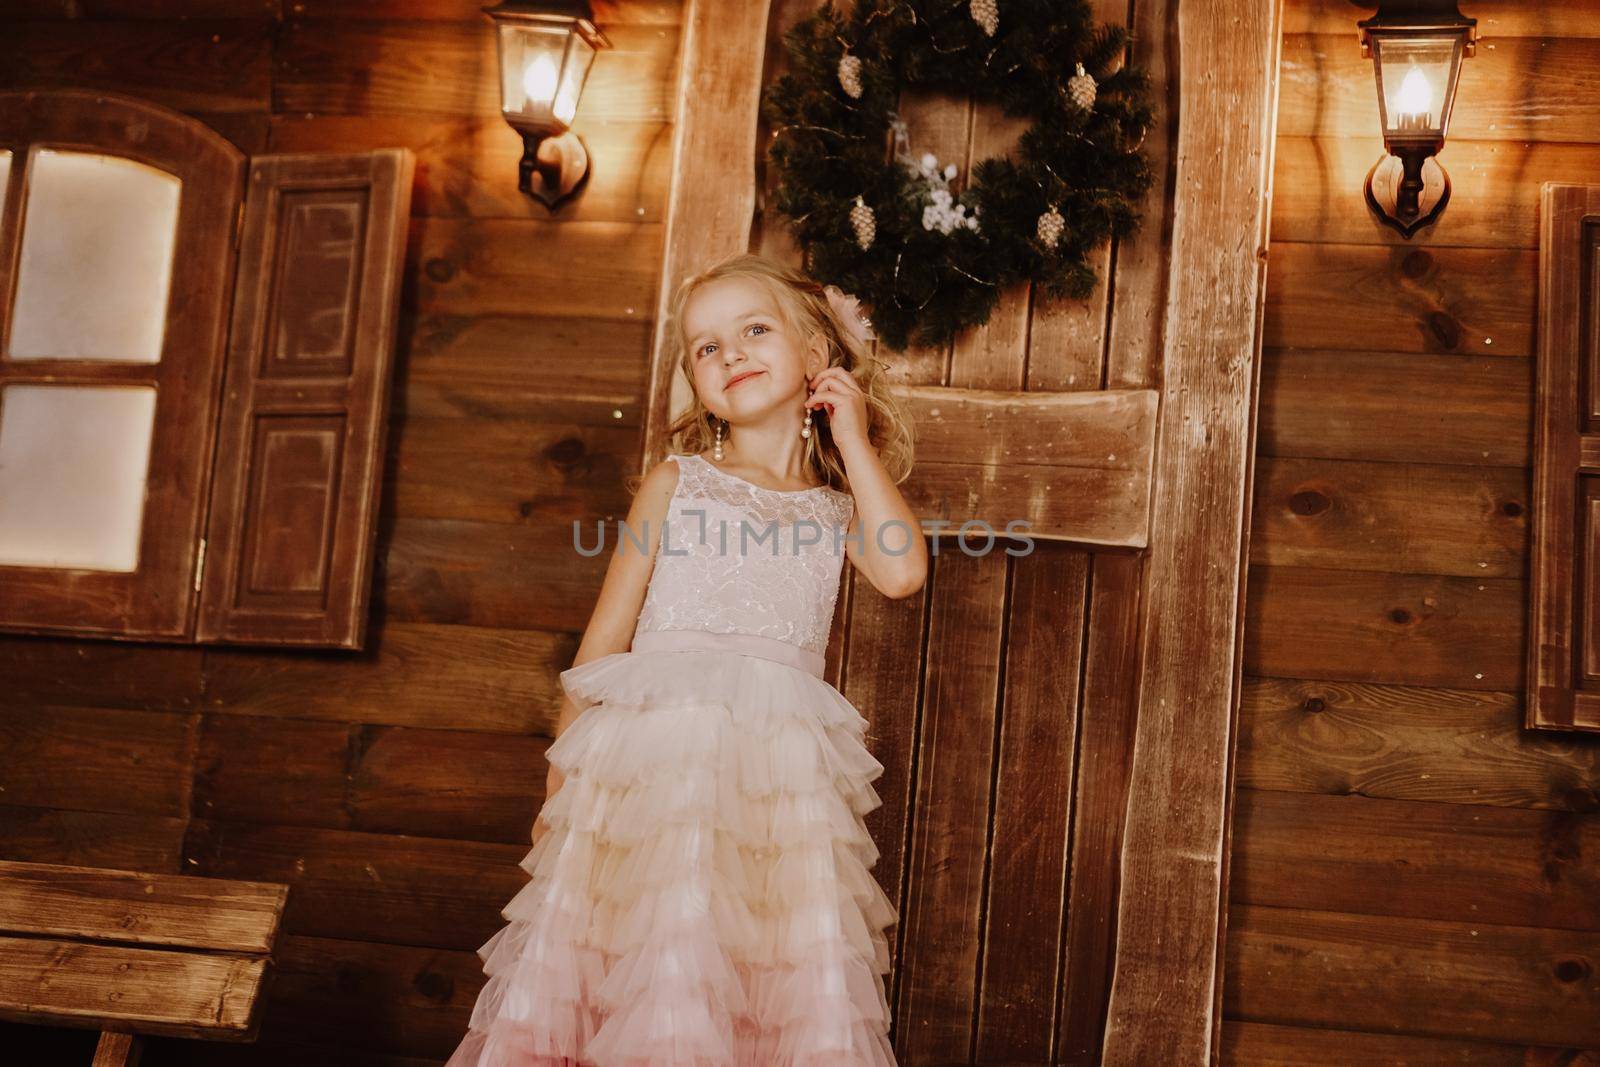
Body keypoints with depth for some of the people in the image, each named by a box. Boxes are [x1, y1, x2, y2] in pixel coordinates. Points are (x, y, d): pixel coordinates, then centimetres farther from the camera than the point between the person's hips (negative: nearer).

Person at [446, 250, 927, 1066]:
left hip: (779, 772, 1)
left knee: (785, 990, -3)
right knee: (651, 972, -7)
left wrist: (854, 441, 4)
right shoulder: (676, 482, 11)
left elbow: (903, 572, -7)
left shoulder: (837, 509, 15)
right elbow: (606, 636, 10)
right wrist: (562, 781, 5)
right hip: (654, 753, -1)